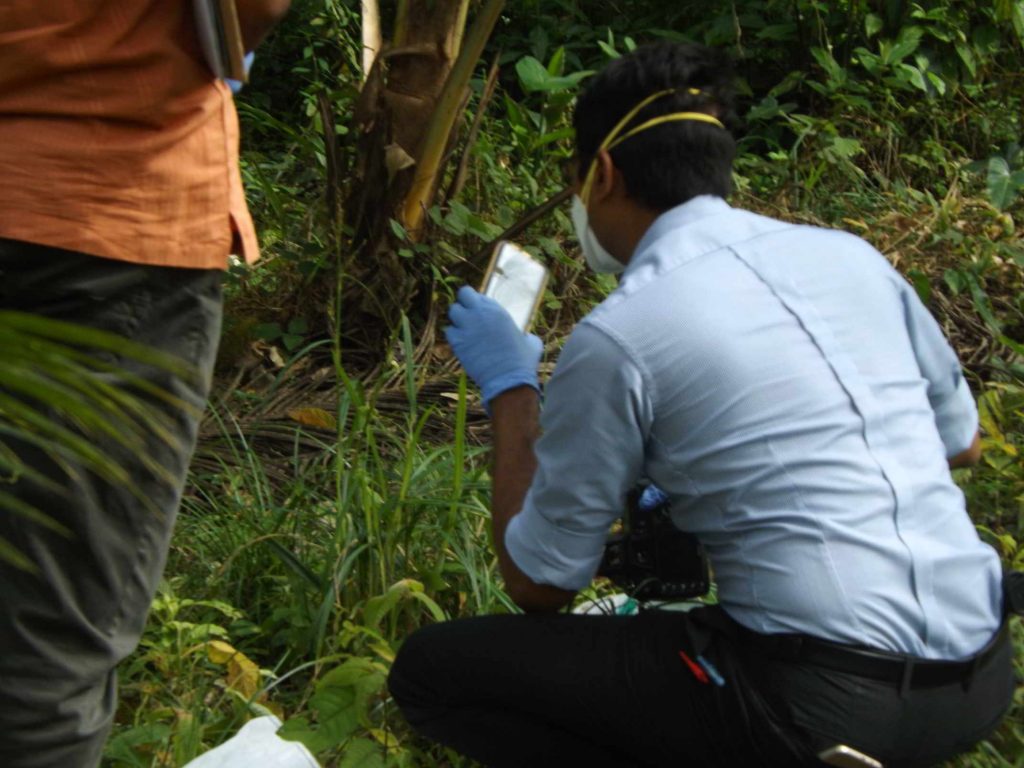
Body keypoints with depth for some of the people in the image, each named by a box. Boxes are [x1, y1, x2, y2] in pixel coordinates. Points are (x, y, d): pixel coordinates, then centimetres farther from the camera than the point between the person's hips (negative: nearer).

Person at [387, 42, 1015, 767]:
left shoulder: (617, 337, -10)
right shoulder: (849, 254, 7)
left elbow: (539, 584, 1)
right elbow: (962, 442, 21)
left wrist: (509, 387, 11)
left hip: (824, 707, -7)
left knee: (432, 668, 3)